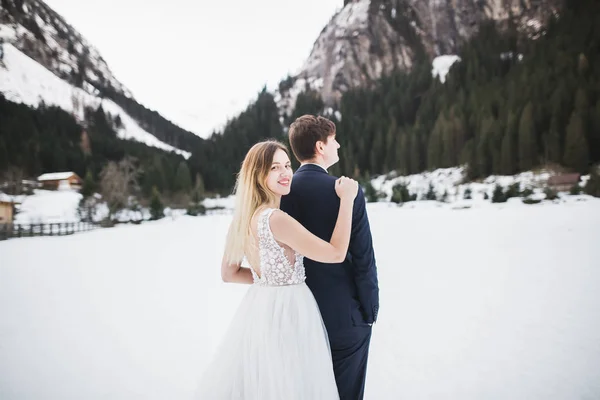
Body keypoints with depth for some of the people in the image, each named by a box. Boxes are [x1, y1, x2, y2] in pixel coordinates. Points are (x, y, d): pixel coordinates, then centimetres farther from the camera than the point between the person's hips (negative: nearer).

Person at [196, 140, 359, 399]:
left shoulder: (243, 217, 2)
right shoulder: (276, 219, -24)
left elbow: (228, 273, 11)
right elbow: (335, 253, -22)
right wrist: (347, 199, -17)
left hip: (258, 308, 8)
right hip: (286, 311, -8)